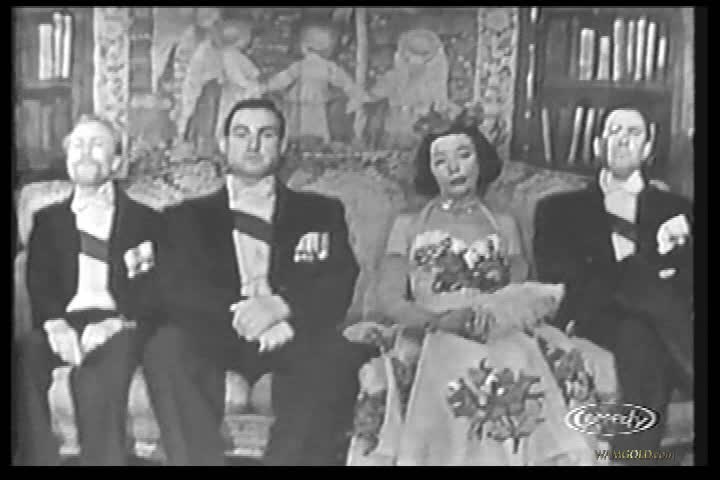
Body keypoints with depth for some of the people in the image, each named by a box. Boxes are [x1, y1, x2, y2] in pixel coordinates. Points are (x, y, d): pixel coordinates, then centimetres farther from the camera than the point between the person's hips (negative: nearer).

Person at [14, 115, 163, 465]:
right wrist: (55, 323, -15)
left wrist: (119, 322, -19)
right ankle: (39, 459, -29)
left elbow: (156, 287, 2)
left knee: (98, 373, -37)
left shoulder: (144, 220, 15)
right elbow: (38, 283, 9)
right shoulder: (48, 219, 23)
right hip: (65, 326, 2)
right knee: (24, 356, -32)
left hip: (120, 327, -2)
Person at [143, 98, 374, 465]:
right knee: (167, 346, -31)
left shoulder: (321, 212, 17)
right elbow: (177, 291, 2)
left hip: (294, 342, 0)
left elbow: (342, 285, 1)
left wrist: (281, 306, -20)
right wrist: (240, 310, -17)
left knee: (338, 352, -33)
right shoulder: (187, 216, 19)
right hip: (214, 341, 1)